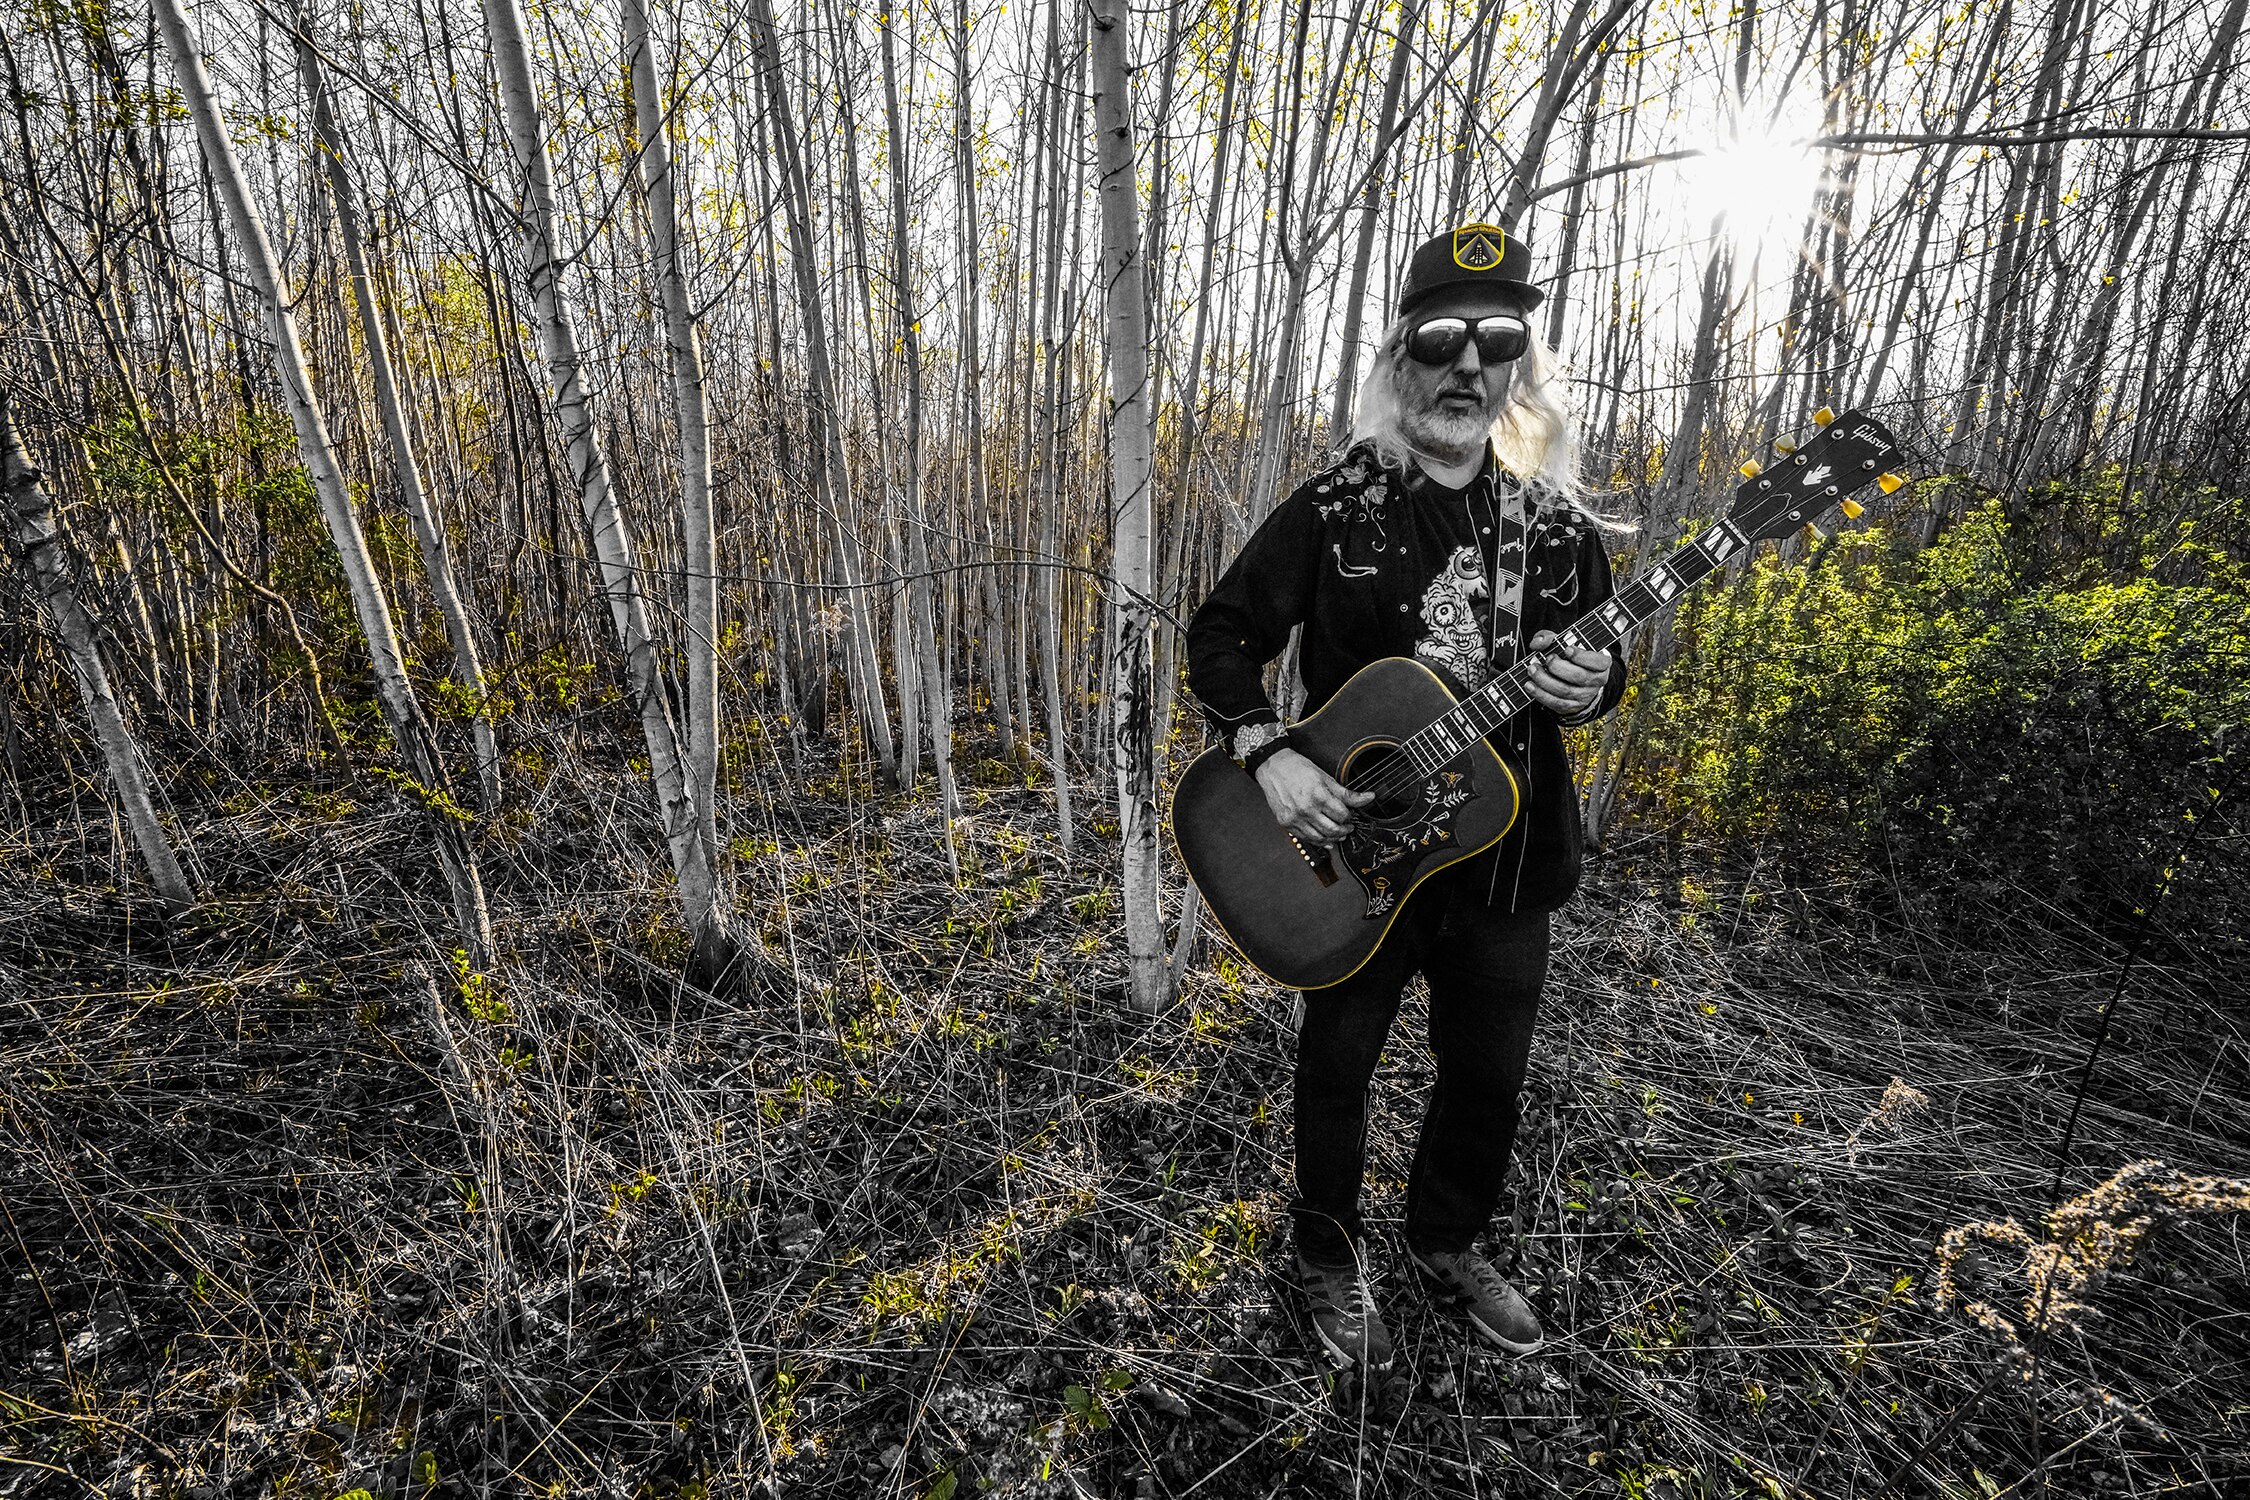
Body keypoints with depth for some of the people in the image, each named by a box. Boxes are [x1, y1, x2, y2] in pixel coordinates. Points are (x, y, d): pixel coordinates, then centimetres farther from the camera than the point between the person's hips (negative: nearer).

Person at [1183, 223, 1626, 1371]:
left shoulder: (1557, 525, 1)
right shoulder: (1333, 510, -10)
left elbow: (1604, 666, 12)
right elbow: (1220, 637, -6)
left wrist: (1588, 689, -13)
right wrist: (1269, 754, -22)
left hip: (1507, 864, 4)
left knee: (1488, 1074, 18)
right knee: (1339, 1068, 14)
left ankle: (1447, 1243, 47)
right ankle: (1332, 1257, 40)